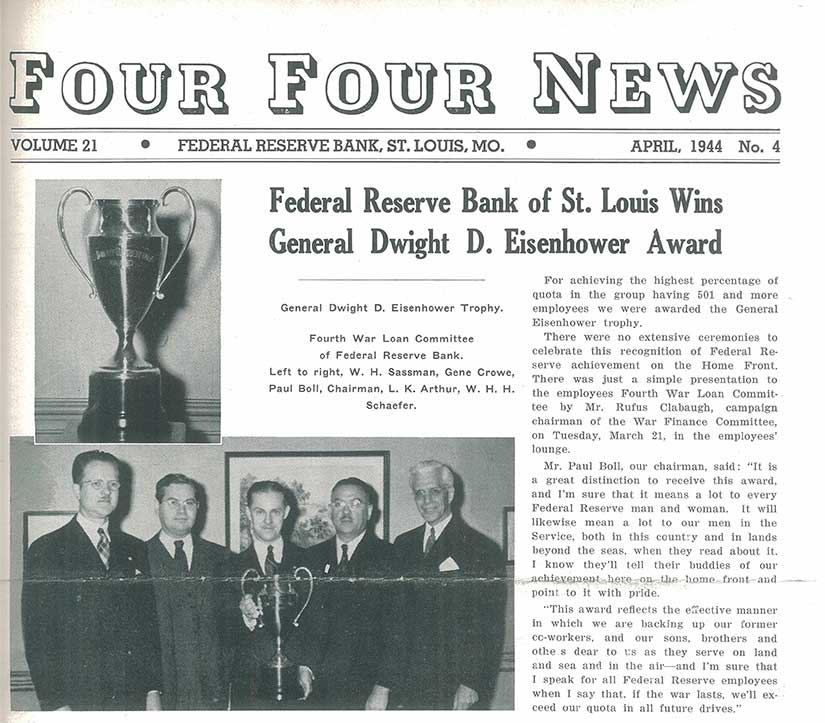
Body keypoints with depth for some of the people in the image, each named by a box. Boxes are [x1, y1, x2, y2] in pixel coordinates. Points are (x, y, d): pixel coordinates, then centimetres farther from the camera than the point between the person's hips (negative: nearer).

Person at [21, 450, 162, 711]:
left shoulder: (136, 551, 13)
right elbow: (37, 635, -5)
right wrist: (56, 704, -11)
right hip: (76, 700, -3)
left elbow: (149, 624, 13)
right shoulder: (45, 551, 0)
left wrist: (154, 690, 5)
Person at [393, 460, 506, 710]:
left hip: (458, 682, -4)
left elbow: (491, 629, -8)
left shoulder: (482, 549, -4)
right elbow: (395, 614, 13)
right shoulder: (403, 545, 12)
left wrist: (472, 685, -14)